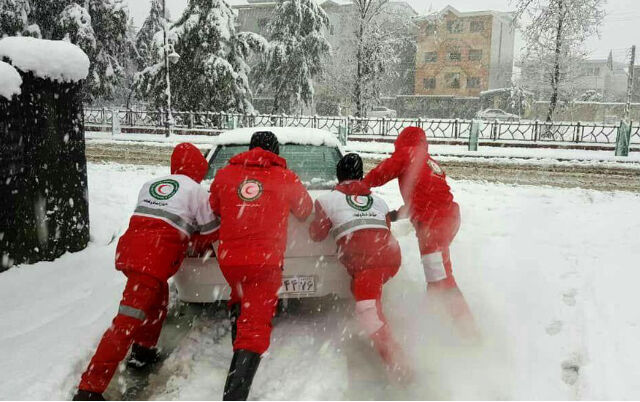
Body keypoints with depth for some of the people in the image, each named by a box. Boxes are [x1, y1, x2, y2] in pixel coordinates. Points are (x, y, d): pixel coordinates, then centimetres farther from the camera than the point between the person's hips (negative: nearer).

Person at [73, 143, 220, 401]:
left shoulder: (150, 185, 23)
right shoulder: (195, 191, 6)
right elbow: (211, 233, 9)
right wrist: (192, 238, 27)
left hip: (129, 250, 7)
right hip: (155, 259, -7)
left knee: (157, 297, 28)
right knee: (129, 320, -9)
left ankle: (144, 353, 36)